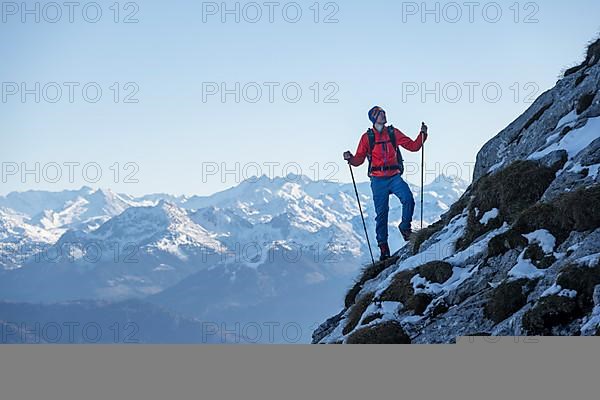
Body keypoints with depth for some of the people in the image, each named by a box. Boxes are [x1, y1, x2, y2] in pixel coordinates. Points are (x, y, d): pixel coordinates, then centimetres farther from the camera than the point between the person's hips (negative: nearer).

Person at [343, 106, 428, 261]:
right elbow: (359, 159, 4)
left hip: (395, 177, 1)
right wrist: (350, 158, -16)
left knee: (408, 199, -24)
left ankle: (405, 227, 0)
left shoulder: (393, 133, 8)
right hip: (378, 180, -1)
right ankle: (383, 248, 10)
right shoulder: (367, 137, 5)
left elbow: (413, 146, 7)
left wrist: (423, 135, -8)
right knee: (381, 213, 1)